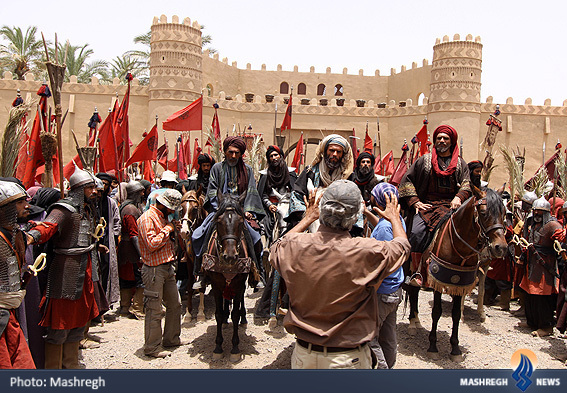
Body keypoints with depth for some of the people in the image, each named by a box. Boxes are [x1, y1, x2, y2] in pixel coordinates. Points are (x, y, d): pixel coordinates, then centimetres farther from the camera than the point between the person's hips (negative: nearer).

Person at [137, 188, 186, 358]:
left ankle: (171, 339, 30)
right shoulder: (147, 218, -14)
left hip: (168, 267, 10)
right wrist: (167, 229, -15)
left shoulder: (163, 217, 15)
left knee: (175, 304, 16)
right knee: (154, 310, -2)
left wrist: (173, 230, 7)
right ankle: (151, 348, 10)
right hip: (154, 269, -10)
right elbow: (152, 244, -24)